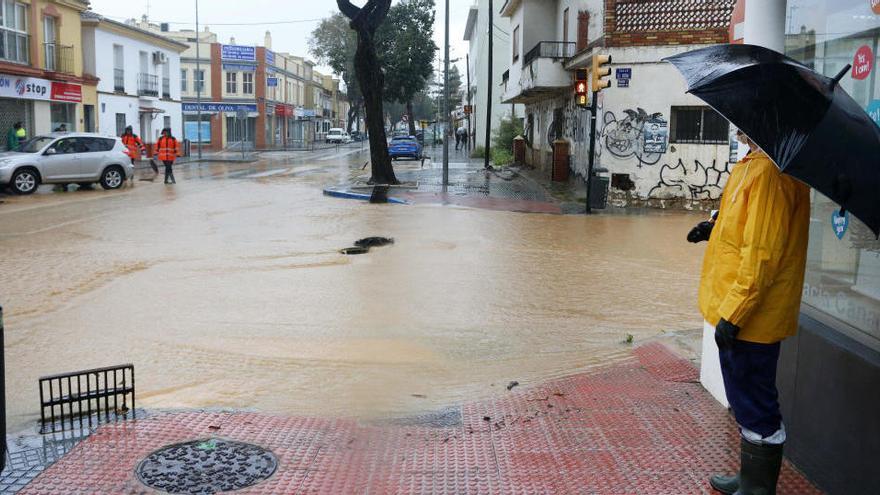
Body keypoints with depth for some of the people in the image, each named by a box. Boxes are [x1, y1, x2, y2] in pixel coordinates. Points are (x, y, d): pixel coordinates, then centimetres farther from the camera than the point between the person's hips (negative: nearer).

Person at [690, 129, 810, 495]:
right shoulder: (756, 163, 10)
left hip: (750, 316, -10)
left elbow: (762, 253, -24)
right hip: (739, 311, 10)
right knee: (747, 402, 21)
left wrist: (732, 313, -22)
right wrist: (719, 227, 7)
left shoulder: (771, 170, -21)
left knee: (755, 408, 3)